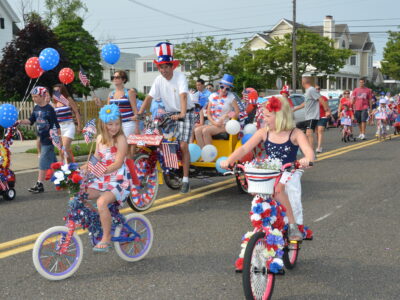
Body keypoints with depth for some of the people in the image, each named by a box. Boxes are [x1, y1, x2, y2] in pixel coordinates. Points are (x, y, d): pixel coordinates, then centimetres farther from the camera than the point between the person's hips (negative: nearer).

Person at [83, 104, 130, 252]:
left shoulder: (120, 139, -11)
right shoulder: (100, 138, 9)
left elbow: (118, 162, -20)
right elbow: (97, 158, 11)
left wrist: (105, 170, -37)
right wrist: (87, 166, -10)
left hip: (118, 180, -7)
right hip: (102, 180, 7)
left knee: (102, 202, -31)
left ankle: (106, 237, -17)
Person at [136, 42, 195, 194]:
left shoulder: (180, 77, -20)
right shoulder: (159, 80, -5)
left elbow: (183, 96, -33)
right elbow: (149, 97, -7)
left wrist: (182, 114, -47)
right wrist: (139, 114, -18)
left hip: (186, 113, -5)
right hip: (170, 113, 5)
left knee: (183, 146, -12)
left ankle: (185, 180, -7)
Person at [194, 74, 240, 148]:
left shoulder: (231, 97, -1)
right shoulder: (213, 96, 11)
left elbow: (237, 113, -5)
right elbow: (208, 113, 8)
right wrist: (214, 122, -9)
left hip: (225, 125, -5)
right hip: (213, 124, 5)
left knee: (205, 130, -28)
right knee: (197, 130, -21)